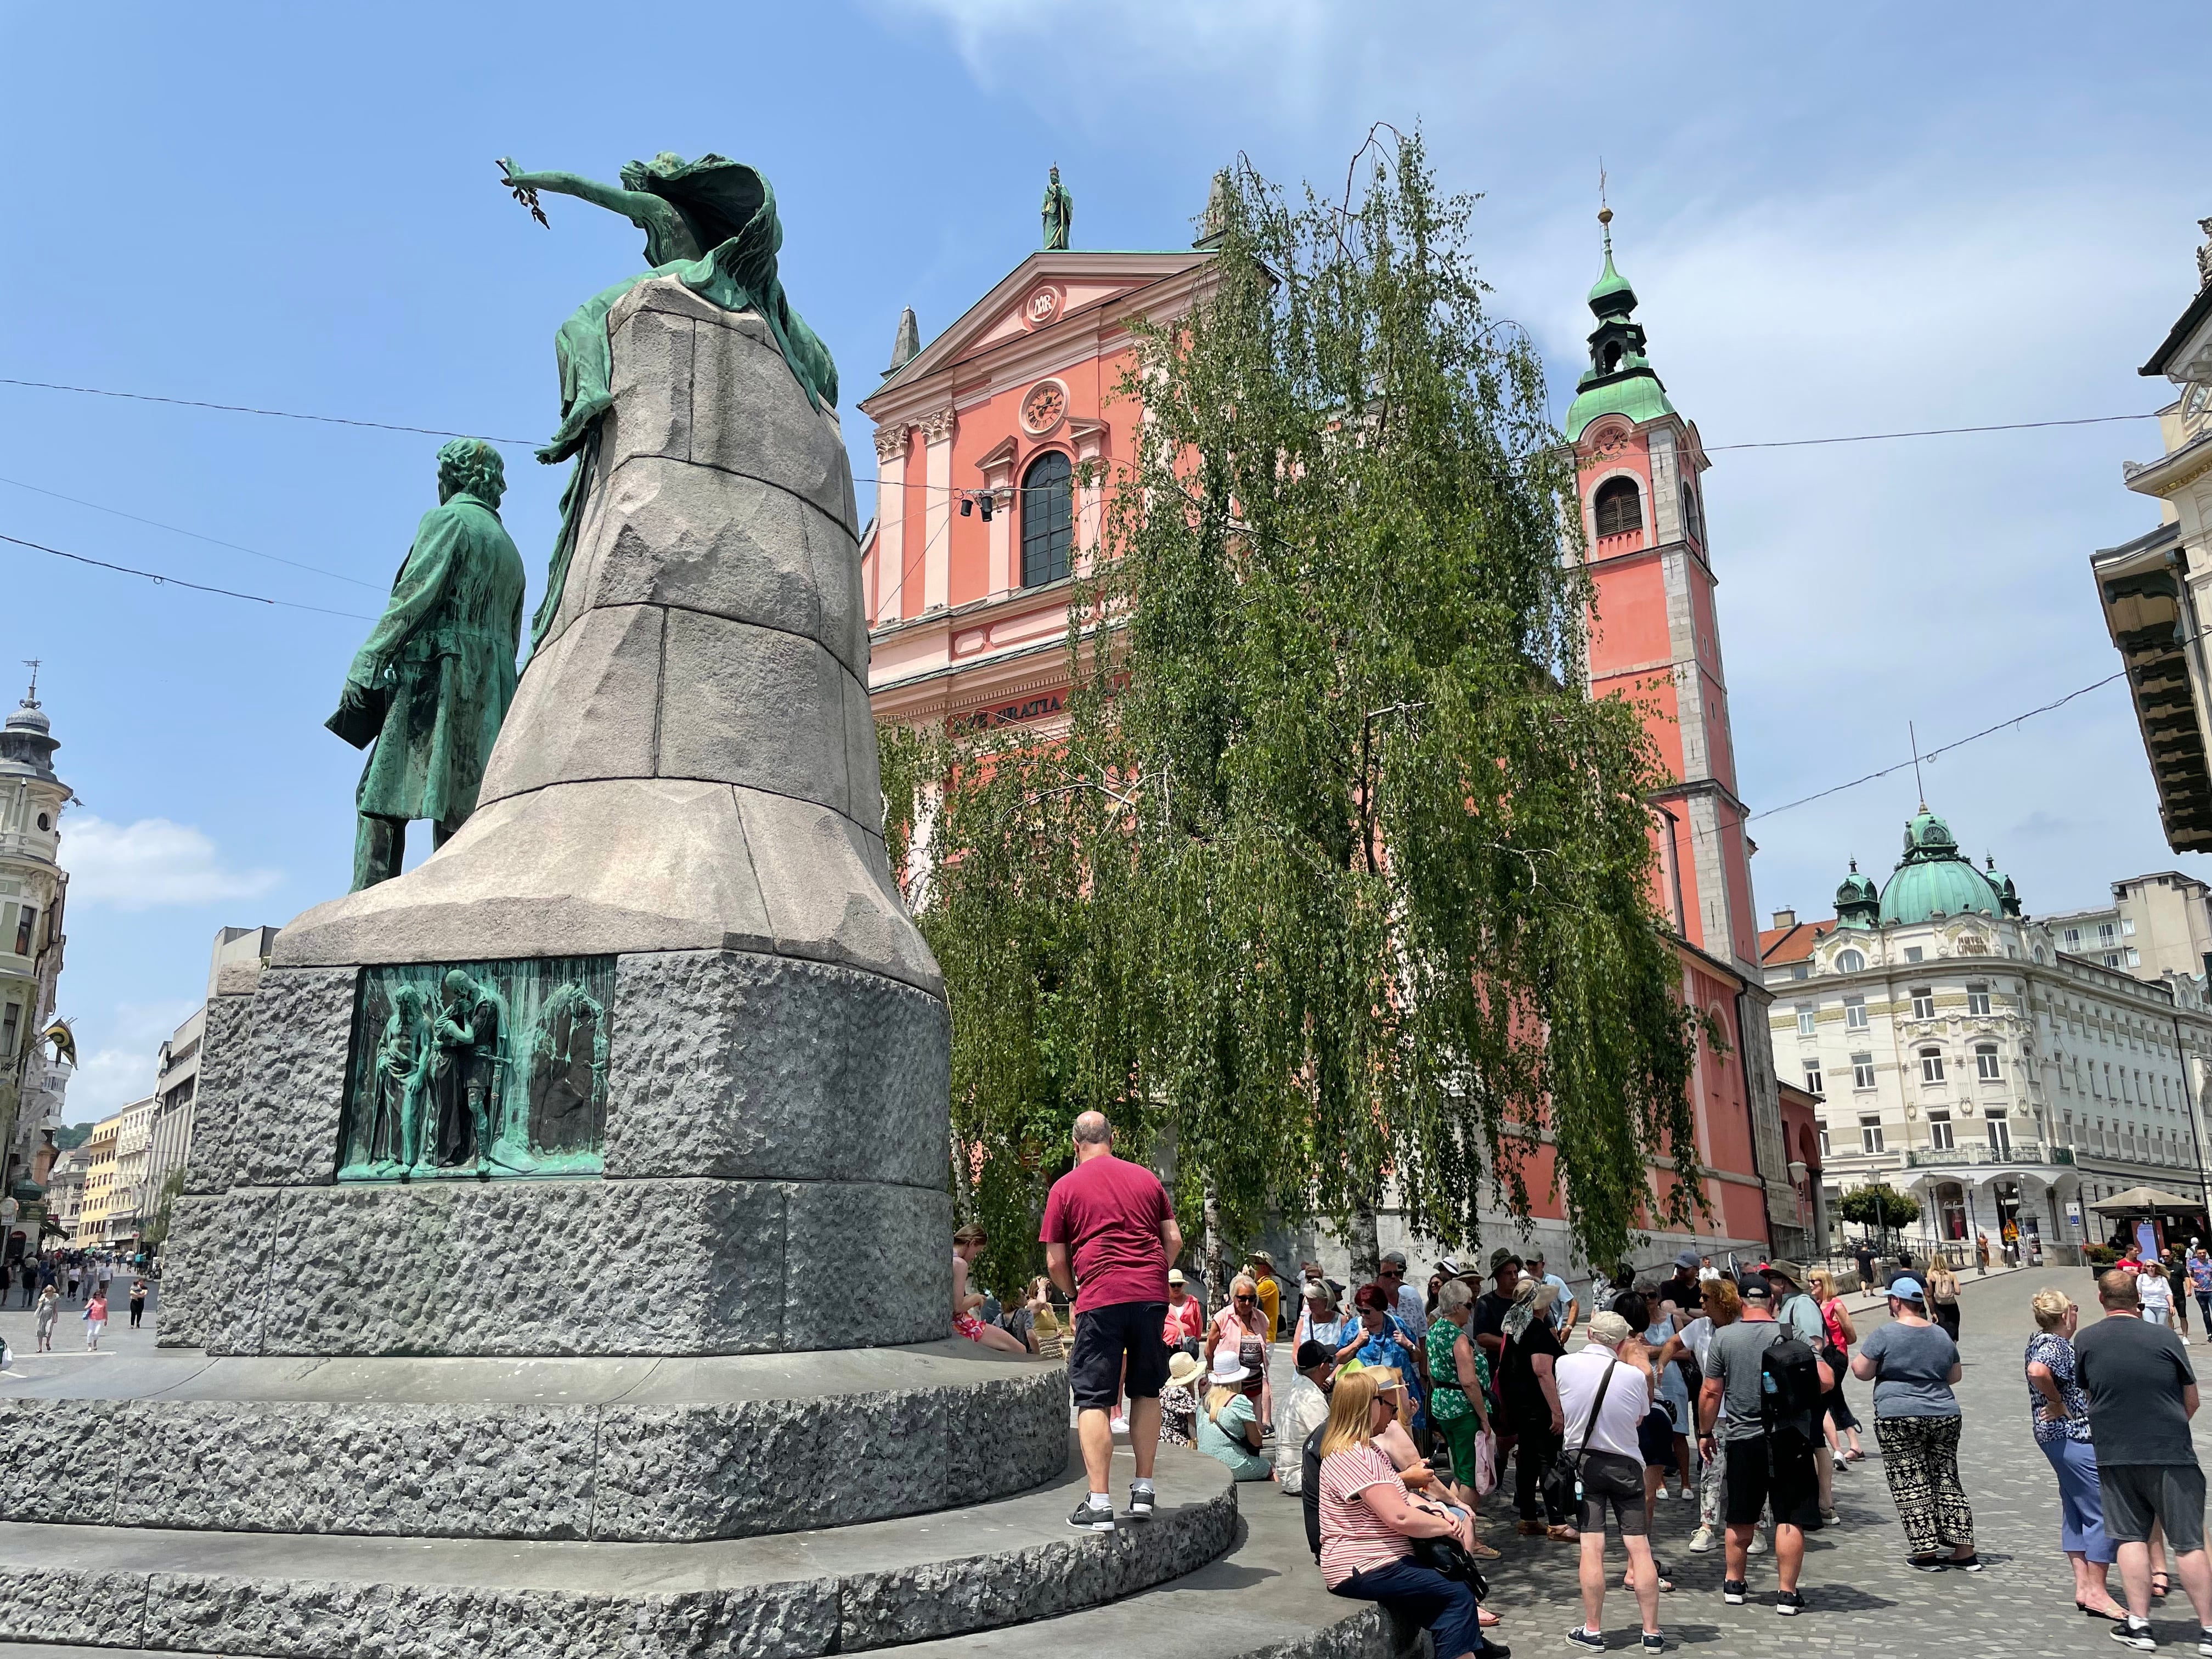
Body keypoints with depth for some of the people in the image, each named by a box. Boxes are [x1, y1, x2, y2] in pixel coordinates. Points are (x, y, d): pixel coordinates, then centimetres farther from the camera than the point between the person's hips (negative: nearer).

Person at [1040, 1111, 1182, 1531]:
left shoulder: (1065, 1187, 4)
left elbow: (1055, 1262, 4)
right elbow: (1174, 1240, 11)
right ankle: (1144, 1492, 18)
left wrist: (1075, 1293, 21)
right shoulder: (1146, 1178, 13)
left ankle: (1099, 1503, -2)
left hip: (1101, 1299, -3)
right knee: (1147, 1392, 16)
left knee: (1094, 1399, 2)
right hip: (1152, 1296, 3)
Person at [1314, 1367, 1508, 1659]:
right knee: (1459, 1595, -13)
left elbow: (1400, 1497, 17)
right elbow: (1399, 1517, -25)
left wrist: (1437, 1510, -1)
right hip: (1363, 1569, -10)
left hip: (1379, 1559, 10)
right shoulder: (1352, 1457, -21)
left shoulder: (1368, 1449, 13)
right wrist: (1450, 1528, -13)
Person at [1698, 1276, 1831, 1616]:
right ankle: (1787, 1593, 5)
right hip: (1788, 1437, -2)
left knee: (1740, 1520, 14)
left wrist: (1705, 1433, 11)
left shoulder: (1722, 1339, -2)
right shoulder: (1791, 1336, -5)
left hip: (1742, 1440, 2)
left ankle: (1734, 1584, 26)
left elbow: (1711, 1392, 0)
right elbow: (1826, 1381, -10)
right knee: (1790, 1520, 4)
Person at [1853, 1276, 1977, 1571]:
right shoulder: (1942, 1334, 7)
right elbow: (1955, 1375, 18)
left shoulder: (1885, 1335, -11)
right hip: (1944, 1417, 6)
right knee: (1947, 1481, 13)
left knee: (1911, 1486, 1)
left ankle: (1926, 1553, 3)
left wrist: (1854, 1362, 12)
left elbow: (1862, 1372, -8)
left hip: (1900, 1419, -6)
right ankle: (1964, 1552, 15)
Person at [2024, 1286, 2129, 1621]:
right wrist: (2059, 1404, -24)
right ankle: (2096, 1593, 0)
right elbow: (2038, 1371, -39)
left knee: (2075, 1511, 15)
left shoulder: (2042, 1340, 11)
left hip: (2060, 1435, 10)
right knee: (2103, 1511, -5)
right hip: (2072, 1435, -10)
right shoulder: (2056, 1345, -20)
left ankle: (2083, 1585, 20)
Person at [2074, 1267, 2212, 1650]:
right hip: (2170, 1453, -1)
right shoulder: (2164, 1337, -6)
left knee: (2130, 1537, 10)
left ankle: (2139, 1624, 9)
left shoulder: (2084, 1340, -1)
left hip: (2114, 1455, 1)